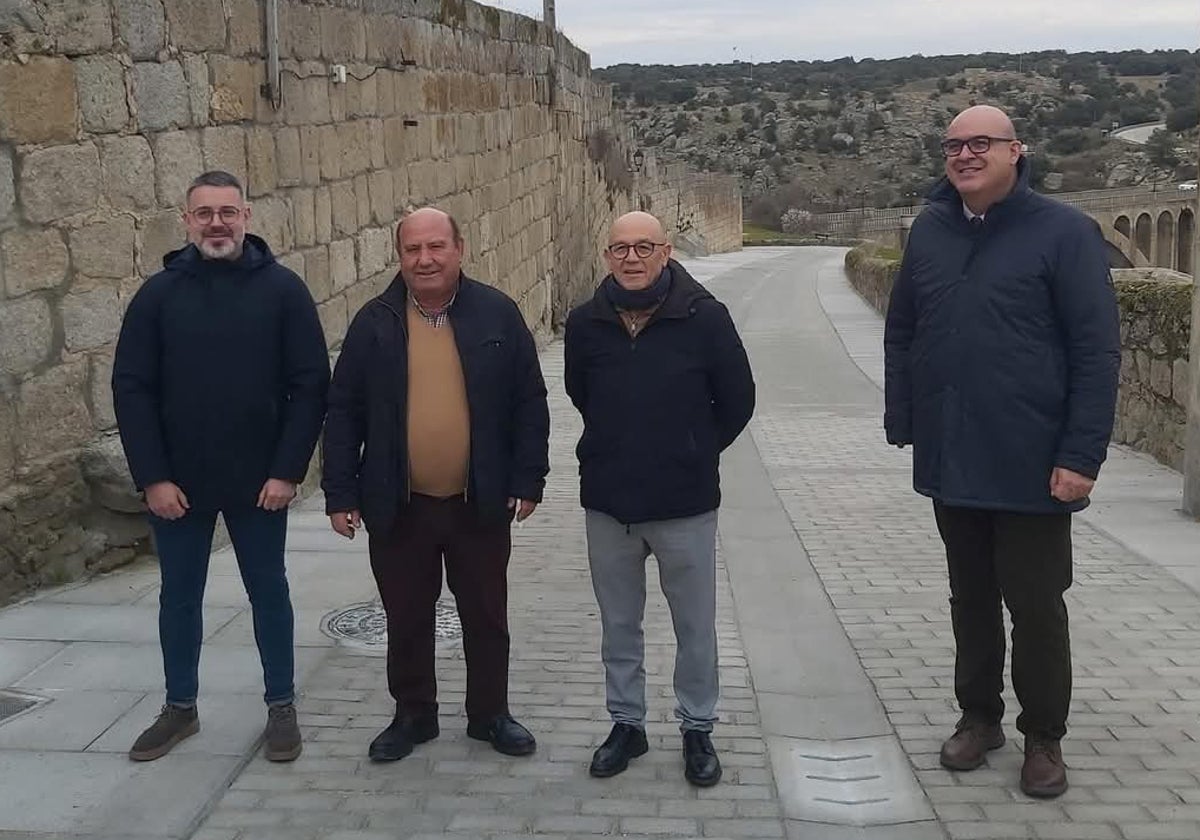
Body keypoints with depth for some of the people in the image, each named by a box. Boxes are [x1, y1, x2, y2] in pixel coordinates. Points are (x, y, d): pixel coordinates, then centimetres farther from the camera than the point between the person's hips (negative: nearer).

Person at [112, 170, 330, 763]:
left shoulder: (282, 290, -5)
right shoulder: (159, 294, -2)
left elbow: (311, 384, -6)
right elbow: (131, 388, -2)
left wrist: (288, 470, -11)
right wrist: (152, 477, -9)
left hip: (259, 481, -1)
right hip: (175, 482, 2)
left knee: (268, 593, 11)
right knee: (179, 596, 14)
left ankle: (281, 707, 26)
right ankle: (180, 707, 31)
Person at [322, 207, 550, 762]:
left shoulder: (497, 314, -3)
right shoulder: (374, 323, -2)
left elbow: (529, 402, 1)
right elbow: (343, 413, 1)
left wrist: (528, 480, -3)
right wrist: (340, 493, -3)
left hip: (480, 504, 0)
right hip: (398, 507, 0)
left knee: (487, 618, 13)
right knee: (407, 621, 13)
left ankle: (490, 714, 31)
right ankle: (413, 715, 32)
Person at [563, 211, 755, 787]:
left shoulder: (704, 317, -11)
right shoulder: (586, 322, -3)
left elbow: (737, 401, 0)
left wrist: (696, 453, 6)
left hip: (685, 503, -2)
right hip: (607, 502, 3)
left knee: (695, 628, 10)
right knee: (619, 626, 15)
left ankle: (698, 729, 27)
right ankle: (626, 723, 32)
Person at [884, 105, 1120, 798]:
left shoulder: (1063, 231, -9)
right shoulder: (930, 231, 6)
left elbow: (1097, 351, -12)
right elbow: (901, 334, 11)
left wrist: (1082, 455, -16)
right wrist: (902, 423, 4)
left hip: (1030, 468, -4)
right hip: (951, 464, 4)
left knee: (1037, 607, 8)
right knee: (971, 598, 17)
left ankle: (1044, 737, 25)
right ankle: (979, 716, 34)